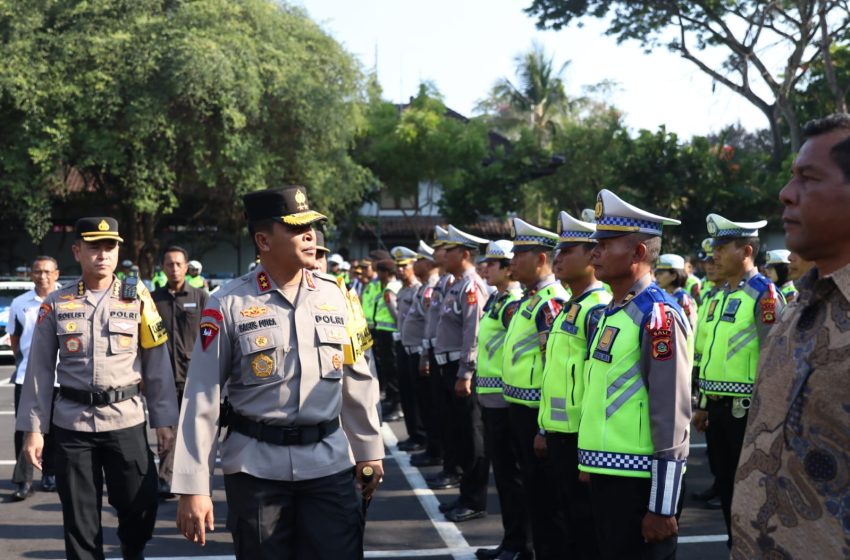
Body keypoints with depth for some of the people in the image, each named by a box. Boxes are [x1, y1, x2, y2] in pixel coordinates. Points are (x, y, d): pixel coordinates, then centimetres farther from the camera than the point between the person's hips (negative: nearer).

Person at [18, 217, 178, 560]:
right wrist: (33, 428, 1)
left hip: (127, 420, 0)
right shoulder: (56, 305, 2)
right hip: (72, 424, 0)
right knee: (79, 516, 8)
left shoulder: (138, 300, 2)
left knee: (140, 505, 3)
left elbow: (158, 365, 4)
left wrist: (164, 420, 0)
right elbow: (40, 369, 5)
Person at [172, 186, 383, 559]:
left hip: (329, 462, 2)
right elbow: (202, 398, -7)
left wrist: (369, 450, 14)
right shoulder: (228, 304, -8)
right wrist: (193, 487, -10)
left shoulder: (335, 296, 3)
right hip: (255, 467, -2)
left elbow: (357, 380, 11)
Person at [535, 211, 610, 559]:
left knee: (588, 530, 1)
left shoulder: (600, 309, -16)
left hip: (582, 440, -9)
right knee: (569, 522, 17)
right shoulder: (568, 309, 15)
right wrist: (544, 430, 21)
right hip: (559, 436, 9)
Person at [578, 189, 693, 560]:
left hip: (639, 482, -9)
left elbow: (672, 420, -19)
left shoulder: (658, 316, -15)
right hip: (607, 475, 9)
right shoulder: (611, 312, 12)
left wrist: (662, 507, -19)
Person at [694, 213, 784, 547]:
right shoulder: (721, 295, 13)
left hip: (746, 409, -8)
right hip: (718, 407, 8)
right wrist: (704, 405, 18)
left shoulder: (764, 294, -13)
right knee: (725, 484, 14)